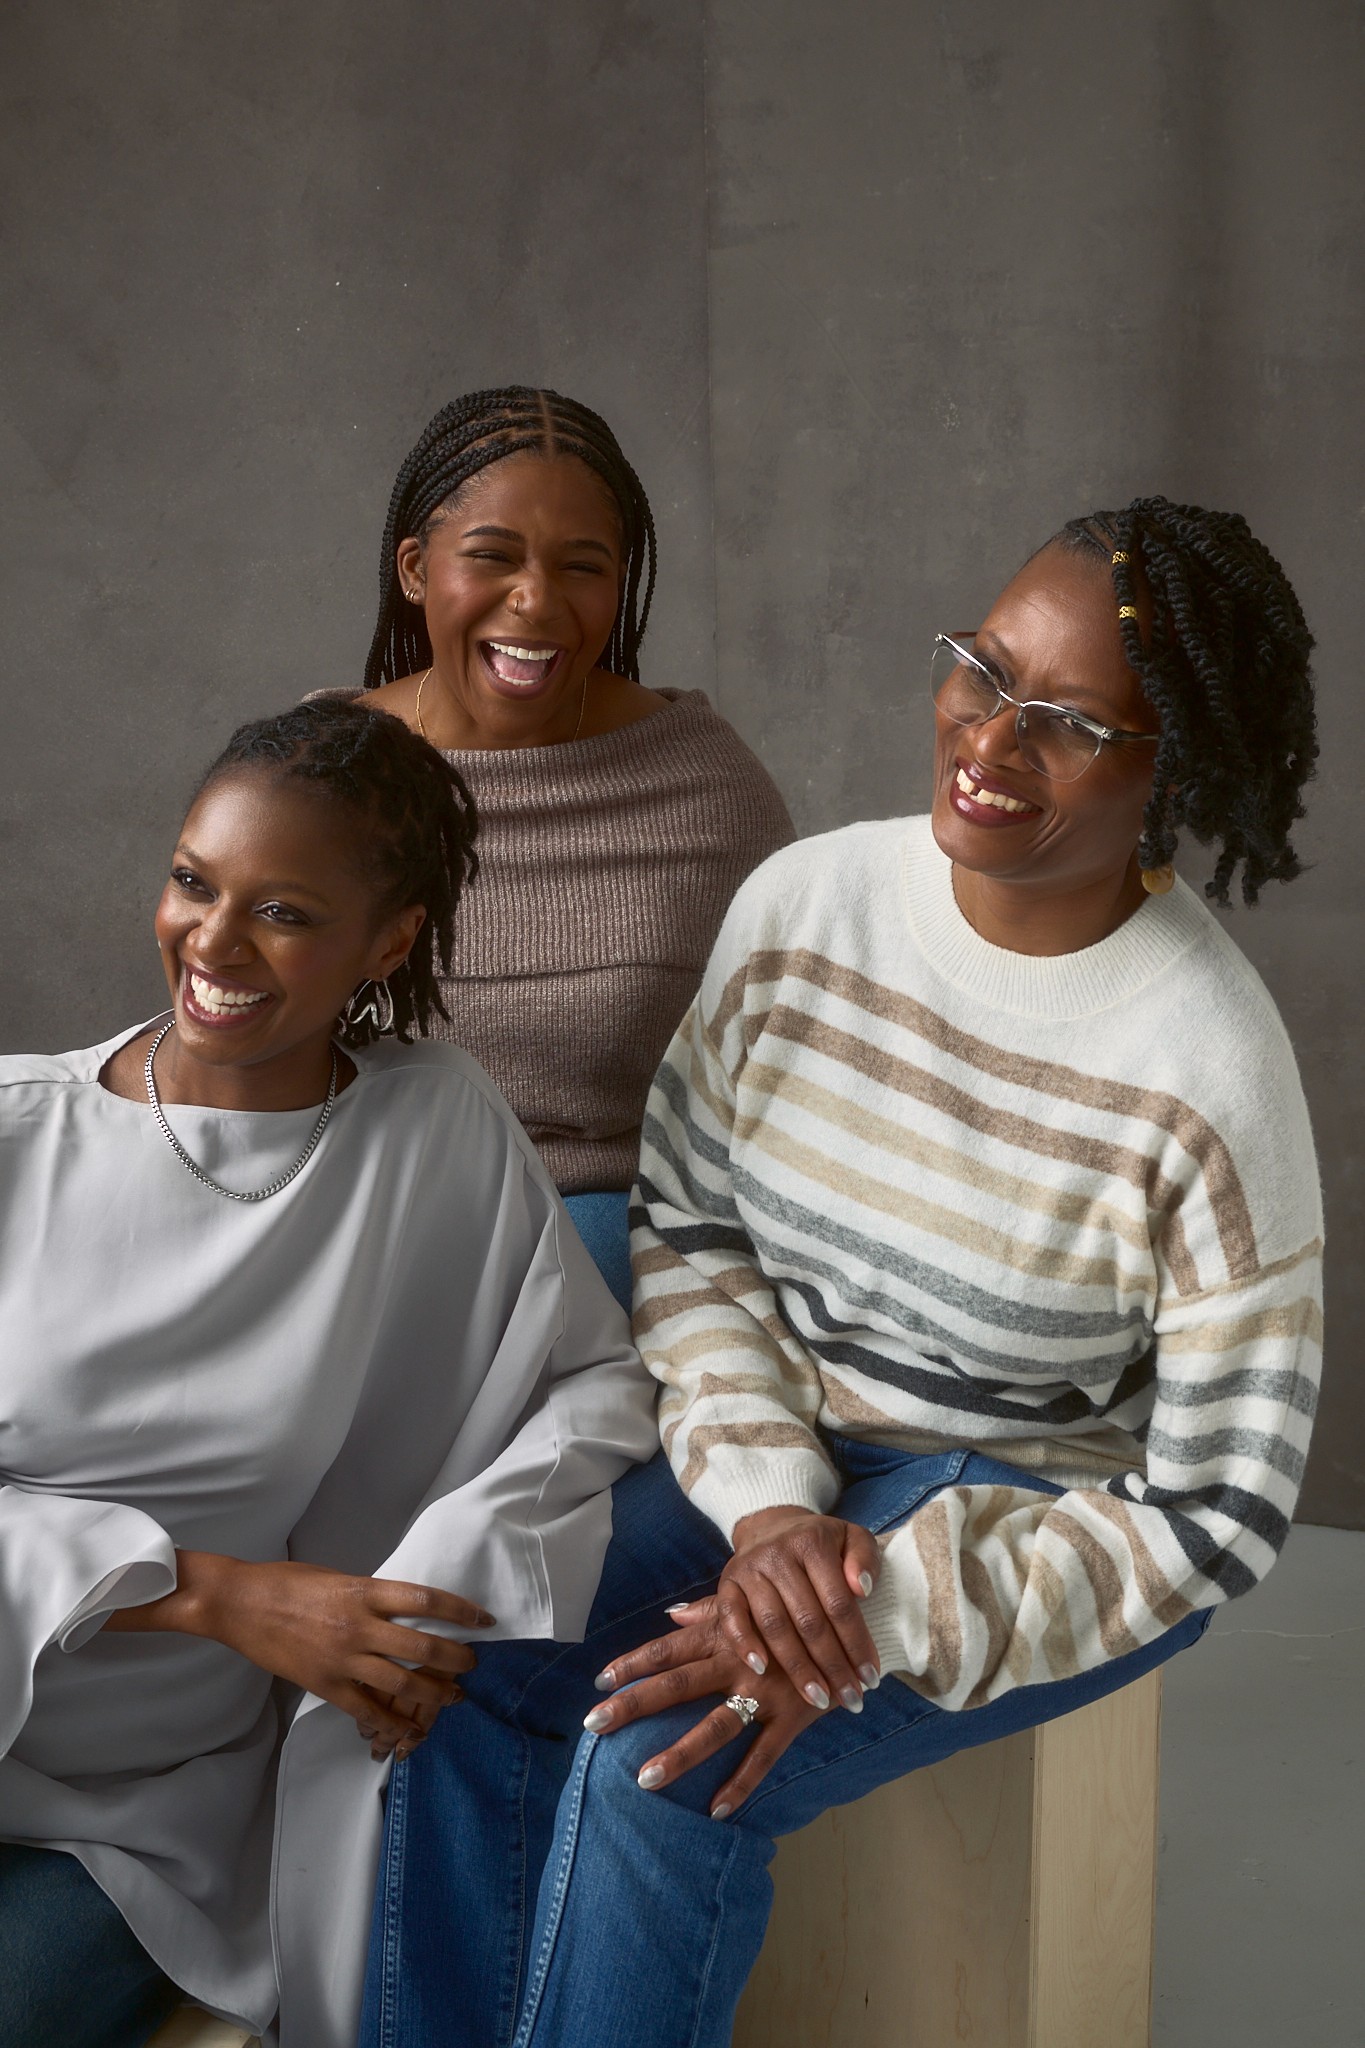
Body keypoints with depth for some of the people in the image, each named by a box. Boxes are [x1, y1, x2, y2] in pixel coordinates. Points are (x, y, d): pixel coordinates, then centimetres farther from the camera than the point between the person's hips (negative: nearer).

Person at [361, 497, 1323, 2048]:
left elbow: (1215, 1511, -15)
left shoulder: (1211, 1070, -21)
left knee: (664, 1765, -24)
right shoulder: (805, 902, -7)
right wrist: (770, 1500, -14)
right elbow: (686, 1227, 1)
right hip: (780, 1452, 5)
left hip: (1038, 1515, -4)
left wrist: (882, 1616, -23)